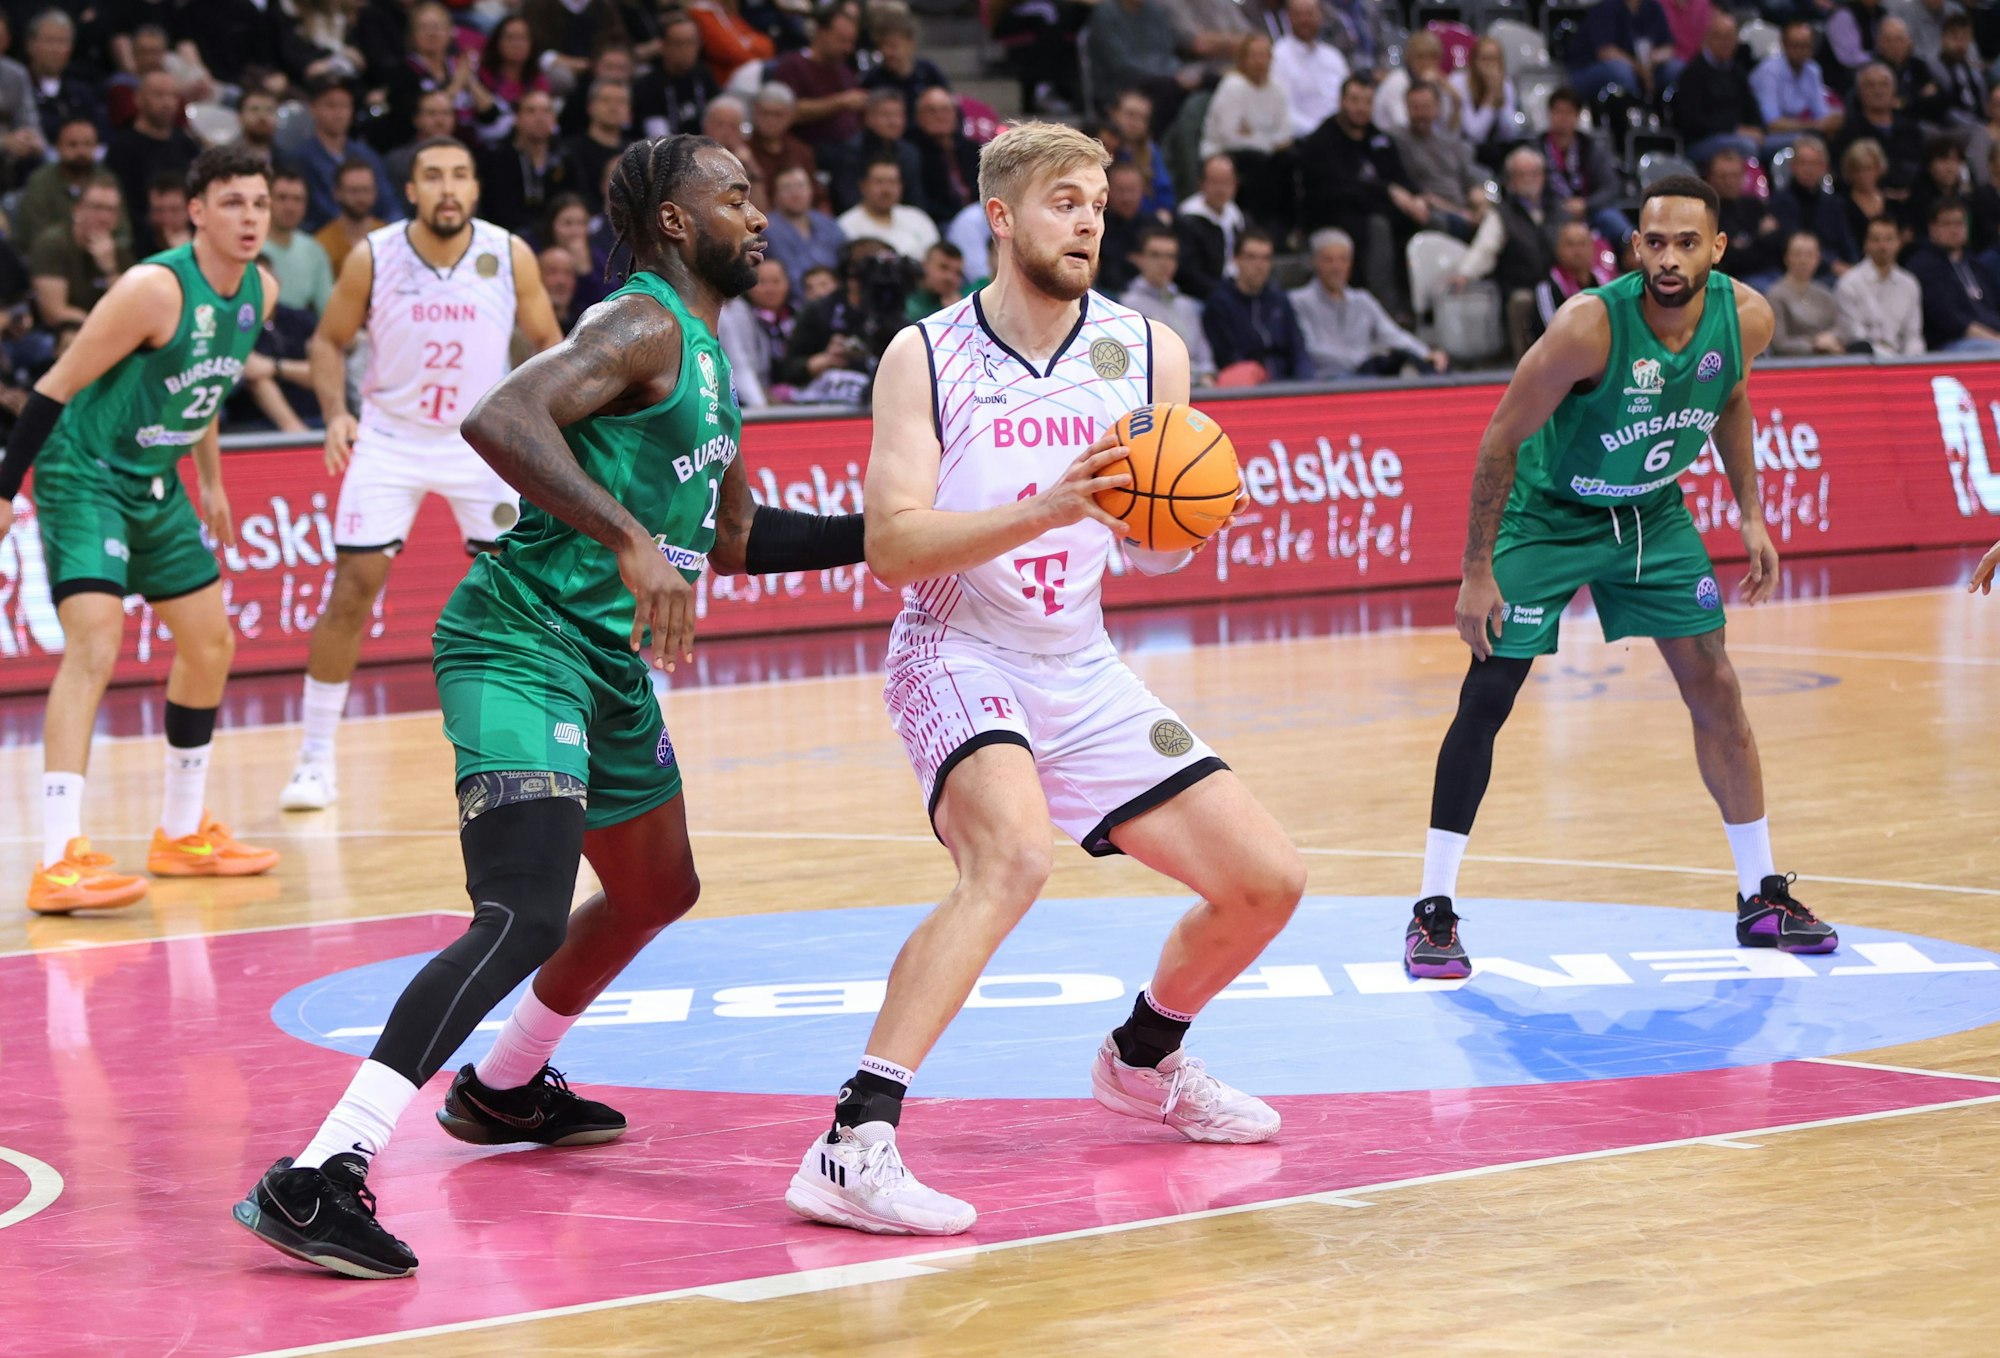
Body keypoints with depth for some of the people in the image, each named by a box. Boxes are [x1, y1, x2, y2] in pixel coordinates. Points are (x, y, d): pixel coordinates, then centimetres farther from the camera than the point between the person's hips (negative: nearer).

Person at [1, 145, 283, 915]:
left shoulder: (261, 293, 0)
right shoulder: (156, 289, -24)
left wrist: (210, 480, 25)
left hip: (153, 481, 9)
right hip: (81, 472, -9)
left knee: (210, 642, 14)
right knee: (94, 641, -23)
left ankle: (183, 833, 30)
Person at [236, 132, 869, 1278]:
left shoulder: (707, 358, 18)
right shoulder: (646, 326, -13)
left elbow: (734, 542, 29)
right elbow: (499, 419, -31)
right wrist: (629, 539, -36)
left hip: (609, 663, 11)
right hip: (524, 644, -11)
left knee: (660, 890, 27)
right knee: (526, 918, -26)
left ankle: (504, 1092, 47)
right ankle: (321, 1178, -31)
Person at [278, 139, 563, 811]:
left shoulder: (510, 256, -11)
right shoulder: (372, 258, -13)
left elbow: (545, 341, 3)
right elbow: (329, 340, 0)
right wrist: (336, 412, -16)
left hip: (482, 440, 1)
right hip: (390, 440, -1)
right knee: (353, 590, -8)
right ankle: (316, 758, 2)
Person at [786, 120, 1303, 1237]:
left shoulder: (1147, 352, 1)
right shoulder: (926, 359, -9)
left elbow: (1164, 554, 6)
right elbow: (893, 547, -17)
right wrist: (1047, 508, -30)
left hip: (1083, 673, 6)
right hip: (958, 655, -6)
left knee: (1268, 881, 5)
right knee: (1014, 855, -35)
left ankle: (1144, 1059, 35)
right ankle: (854, 1147, -38)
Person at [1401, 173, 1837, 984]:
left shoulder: (1746, 319, -17)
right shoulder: (1590, 326, -32)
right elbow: (1501, 440, -22)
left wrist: (1751, 514, 5)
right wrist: (1478, 573, -21)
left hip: (1653, 513, 5)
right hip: (1549, 512, -4)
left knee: (1715, 690, 4)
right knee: (1484, 700, -10)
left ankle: (1763, 898, 16)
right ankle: (1434, 910, -2)